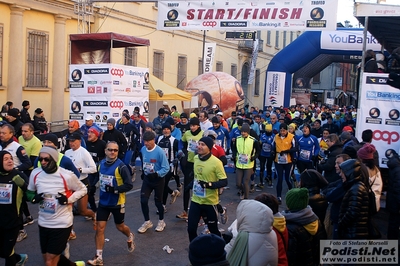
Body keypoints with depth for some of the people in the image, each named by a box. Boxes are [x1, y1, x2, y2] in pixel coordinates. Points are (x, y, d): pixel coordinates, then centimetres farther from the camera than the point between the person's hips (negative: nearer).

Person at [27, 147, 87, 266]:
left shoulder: (67, 175, -18)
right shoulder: (35, 173, -5)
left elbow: (82, 190, -3)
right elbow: (29, 192, 11)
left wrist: (68, 199, -19)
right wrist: (34, 198, -11)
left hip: (62, 224, -6)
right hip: (43, 223, 6)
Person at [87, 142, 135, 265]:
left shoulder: (121, 166, -20)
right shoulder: (101, 163, -1)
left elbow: (129, 185, -20)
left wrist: (114, 189, -28)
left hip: (117, 203, -4)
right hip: (103, 202, 4)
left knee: (120, 226, 16)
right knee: (99, 228, -1)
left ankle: (130, 237, 50)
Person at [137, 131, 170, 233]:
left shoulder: (160, 152, -23)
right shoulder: (143, 149, -8)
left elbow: (166, 168, -21)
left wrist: (156, 174, -32)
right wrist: (143, 172, 12)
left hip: (158, 180, -4)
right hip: (147, 178, 4)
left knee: (158, 201, 10)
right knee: (143, 201, -2)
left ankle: (161, 221, 34)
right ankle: (147, 222, 19)